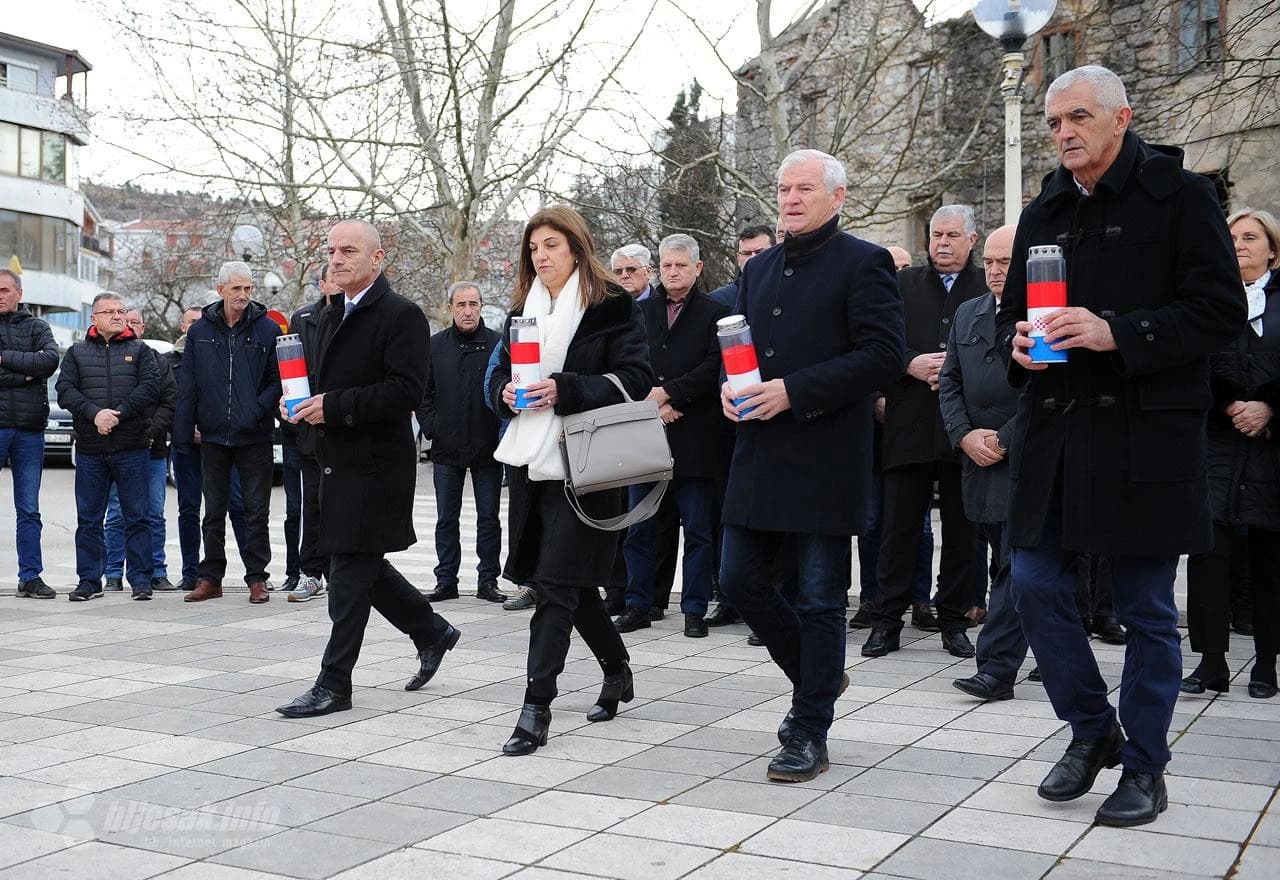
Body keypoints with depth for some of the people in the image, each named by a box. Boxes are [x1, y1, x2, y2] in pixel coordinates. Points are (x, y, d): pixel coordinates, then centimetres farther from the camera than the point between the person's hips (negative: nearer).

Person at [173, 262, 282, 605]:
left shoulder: (267, 329, -1)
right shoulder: (200, 331, 5)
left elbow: (277, 380, -2)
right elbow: (188, 386, 6)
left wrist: (258, 411, -16)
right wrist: (184, 432, 1)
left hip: (254, 437, -2)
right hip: (213, 436, 2)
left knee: (257, 512, 3)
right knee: (213, 512, 10)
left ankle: (257, 578, 12)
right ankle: (210, 579, 18)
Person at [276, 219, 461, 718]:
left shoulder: (402, 316, -12)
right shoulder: (332, 316, 17)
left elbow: (407, 390, -21)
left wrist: (335, 406, -23)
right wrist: (304, 402, 5)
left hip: (375, 463, -9)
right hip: (339, 461, 9)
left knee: (351, 569, -4)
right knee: (361, 565, 14)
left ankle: (334, 685, 4)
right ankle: (431, 631, 33)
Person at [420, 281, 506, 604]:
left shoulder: (498, 344, -3)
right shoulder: (435, 345, 5)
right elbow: (422, 392, 10)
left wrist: (502, 431, -8)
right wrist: (431, 427, 1)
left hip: (487, 447, -2)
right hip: (446, 448, 2)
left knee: (489, 517, 5)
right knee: (446, 519, 7)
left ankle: (488, 581, 13)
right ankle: (446, 581, 15)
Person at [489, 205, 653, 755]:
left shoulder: (612, 307, -5)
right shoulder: (522, 310, 15)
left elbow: (635, 378, -12)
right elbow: (498, 376, 20)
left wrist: (564, 389, -21)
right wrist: (507, 392, -4)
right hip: (531, 461, 7)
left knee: (557, 584, -9)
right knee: (573, 581, 14)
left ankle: (536, 709, -6)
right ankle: (617, 672, 34)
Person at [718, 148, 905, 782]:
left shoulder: (862, 263, -6)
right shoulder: (759, 270, 16)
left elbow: (882, 356, -15)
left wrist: (792, 392, -20)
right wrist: (731, 386, 1)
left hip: (825, 459, -7)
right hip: (760, 454, 7)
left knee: (819, 599, 1)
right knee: (738, 577, 8)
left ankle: (809, 735, 13)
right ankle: (816, 676, 31)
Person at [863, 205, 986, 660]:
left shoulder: (989, 288, 5)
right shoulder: (903, 284, 10)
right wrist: (911, 365, -11)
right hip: (909, 429, 1)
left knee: (962, 532, 7)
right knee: (898, 528, 3)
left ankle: (953, 621, 19)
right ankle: (886, 621, 11)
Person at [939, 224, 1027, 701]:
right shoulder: (967, 313, 15)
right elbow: (949, 382, 13)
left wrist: (1004, 440, -14)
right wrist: (965, 436, -2)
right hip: (981, 463, 7)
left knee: (1016, 568, -9)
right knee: (1011, 566, 13)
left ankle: (996, 669, -9)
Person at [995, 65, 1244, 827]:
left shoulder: (1179, 195, -4)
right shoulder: (1043, 214, 13)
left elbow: (1222, 311, -11)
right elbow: (1012, 313, 20)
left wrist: (1118, 335, -21)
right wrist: (1018, 342, -3)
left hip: (1145, 435, -5)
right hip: (1056, 434, 5)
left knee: (1146, 609, 4)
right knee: (1036, 586, 5)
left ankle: (1145, 766, 19)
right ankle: (1093, 729, 26)